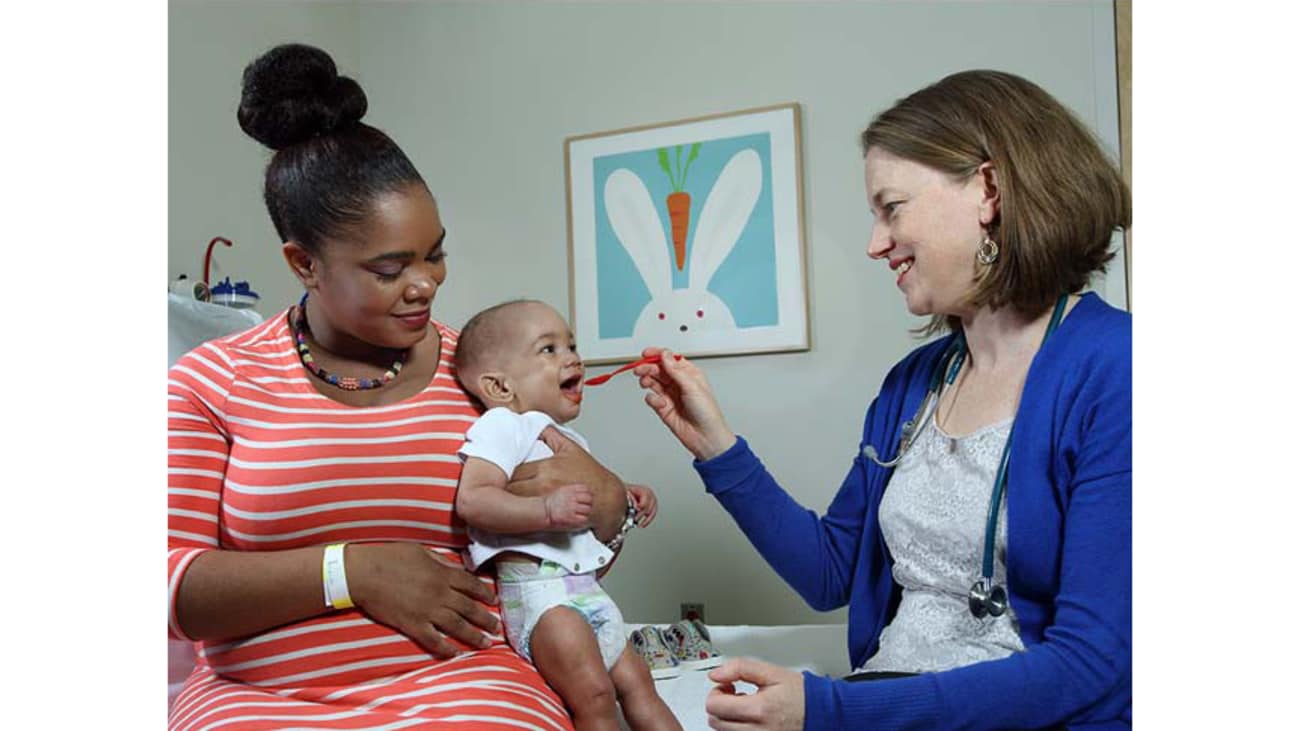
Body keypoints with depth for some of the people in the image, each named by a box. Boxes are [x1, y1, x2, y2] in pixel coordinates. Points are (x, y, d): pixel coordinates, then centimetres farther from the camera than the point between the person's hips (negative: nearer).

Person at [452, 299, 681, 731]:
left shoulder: (569, 439, 21)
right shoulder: (502, 424, -9)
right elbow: (471, 500, -23)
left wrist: (627, 502, 16)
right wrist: (548, 511, -31)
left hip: (587, 590, 10)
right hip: (539, 586, -10)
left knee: (636, 680, 15)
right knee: (595, 696, -14)